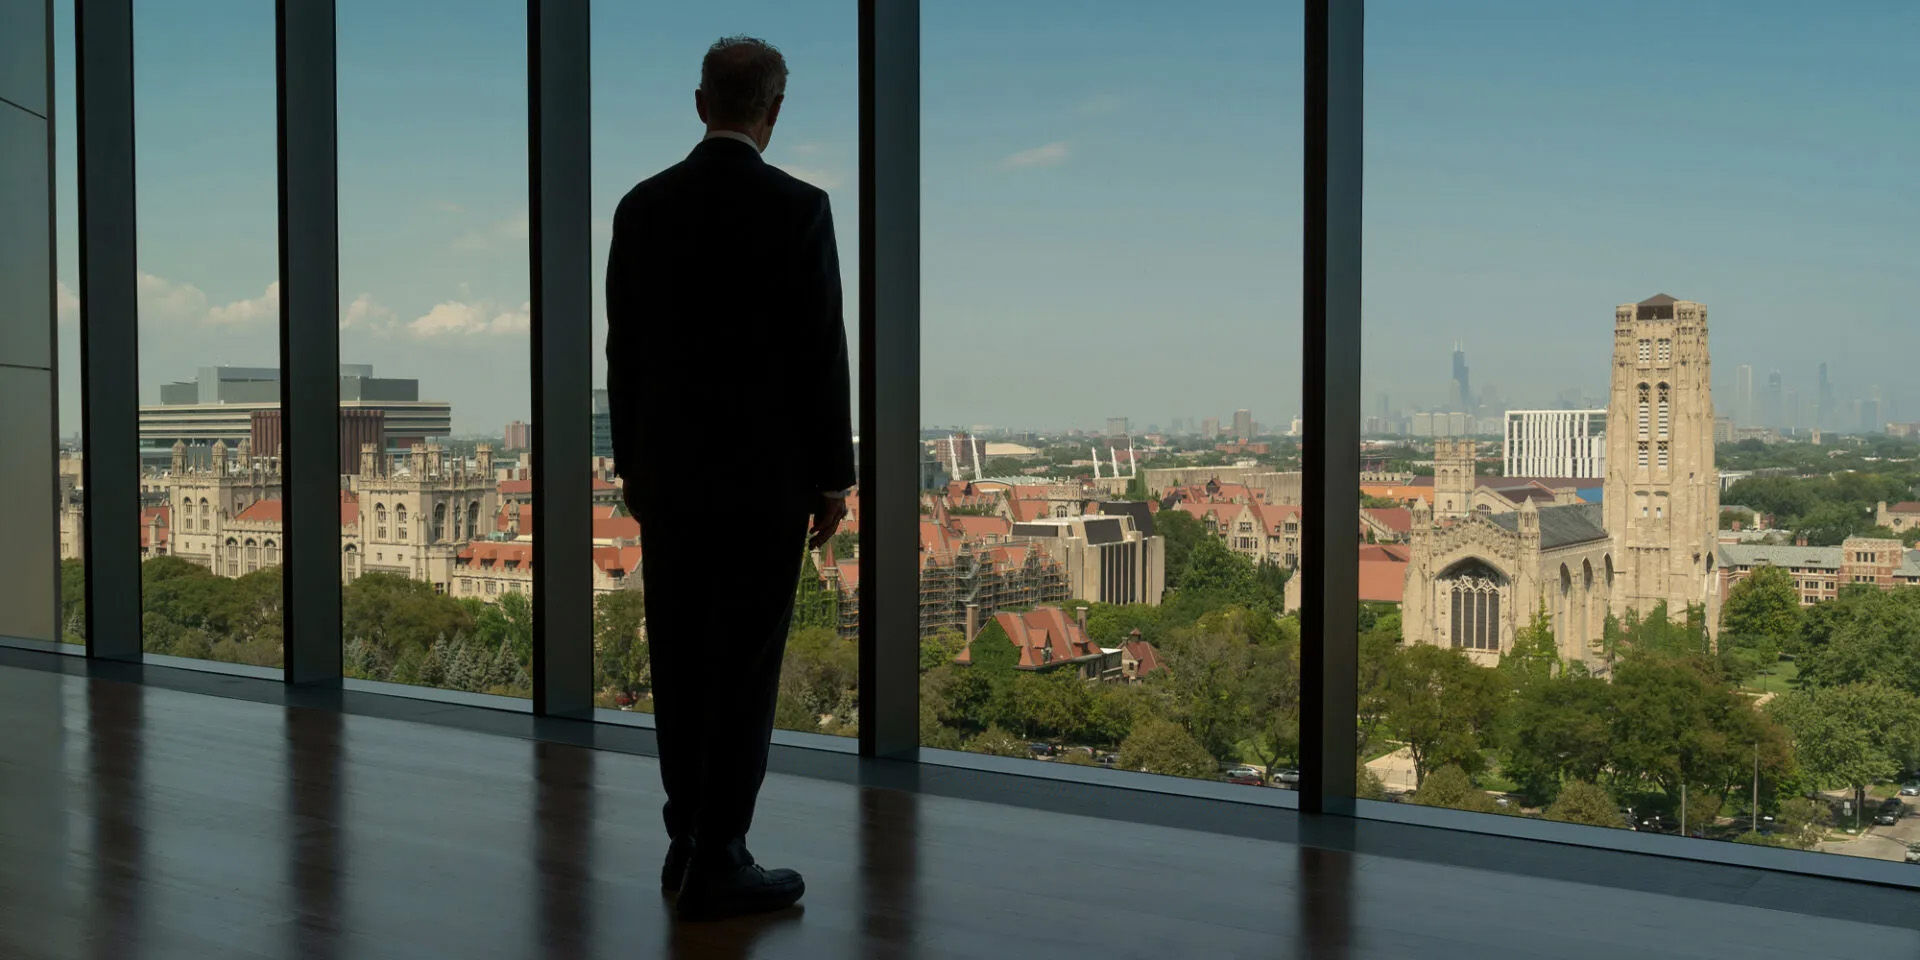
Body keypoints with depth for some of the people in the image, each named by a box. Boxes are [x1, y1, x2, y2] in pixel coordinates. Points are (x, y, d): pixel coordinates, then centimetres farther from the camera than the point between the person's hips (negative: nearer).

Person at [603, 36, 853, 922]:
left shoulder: (643, 204, 3)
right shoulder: (799, 208, -11)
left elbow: (622, 348, 7)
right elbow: (820, 353, -12)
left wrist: (630, 462, 16)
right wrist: (833, 478, -4)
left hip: (667, 471, 5)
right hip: (764, 474, -5)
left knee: (680, 661, 12)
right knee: (745, 670, 0)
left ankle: (688, 841, 21)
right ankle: (716, 865, 4)